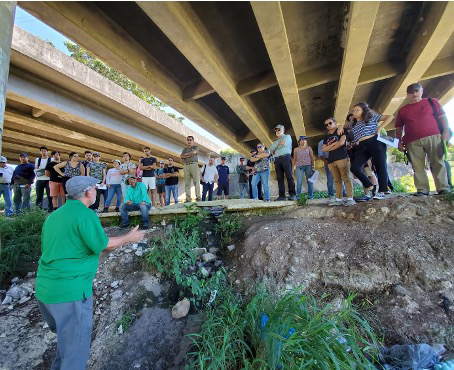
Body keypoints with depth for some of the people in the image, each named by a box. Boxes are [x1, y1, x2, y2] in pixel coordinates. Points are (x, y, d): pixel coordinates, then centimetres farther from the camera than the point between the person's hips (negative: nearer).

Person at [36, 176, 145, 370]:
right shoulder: (85, 214, -17)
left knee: (67, 336, 29)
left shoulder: (53, 215, 9)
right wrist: (129, 238, -4)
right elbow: (102, 245, -16)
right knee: (75, 346, 9)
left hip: (45, 288, 9)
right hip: (71, 289, -9)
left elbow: (47, 249, 17)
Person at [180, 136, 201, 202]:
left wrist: (186, 154, 5)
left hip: (194, 165, -3)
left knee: (196, 181, -10)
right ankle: (188, 198, -3)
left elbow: (194, 152, -8)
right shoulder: (185, 149, 25)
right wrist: (189, 155, -5)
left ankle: (198, 197, -12)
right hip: (186, 166, 4)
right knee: (187, 183, -3)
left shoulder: (196, 147, 15)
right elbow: (181, 156, 8)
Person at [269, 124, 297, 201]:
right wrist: (278, 143, 1)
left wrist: (274, 150, 5)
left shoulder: (287, 136, 14)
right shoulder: (276, 141, 29)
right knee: (280, 178, -3)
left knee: (289, 176, -11)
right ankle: (281, 196, -6)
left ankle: (292, 195, -13)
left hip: (285, 157, -5)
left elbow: (284, 144, -7)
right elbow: (271, 149, 12)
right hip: (277, 159, 5)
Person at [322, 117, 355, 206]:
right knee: (337, 180, 2)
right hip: (331, 160, 5)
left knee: (346, 178, -11)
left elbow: (341, 142, -6)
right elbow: (324, 149, 11)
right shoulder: (326, 137, 23)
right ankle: (338, 199, 0)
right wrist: (334, 143, -3)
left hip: (342, 158, -5)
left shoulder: (341, 130, 9)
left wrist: (329, 148, 5)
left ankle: (350, 198, -14)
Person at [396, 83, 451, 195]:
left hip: (433, 137, 0)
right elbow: (399, 128, 18)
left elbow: (442, 116, 12)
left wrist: (446, 130, -3)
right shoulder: (402, 110, 19)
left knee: (438, 163, -4)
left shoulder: (432, 102, 18)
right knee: (418, 167, -4)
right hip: (412, 142, 1)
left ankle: (444, 188, -2)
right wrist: (399, 141, 7)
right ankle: (422, 190, -3)